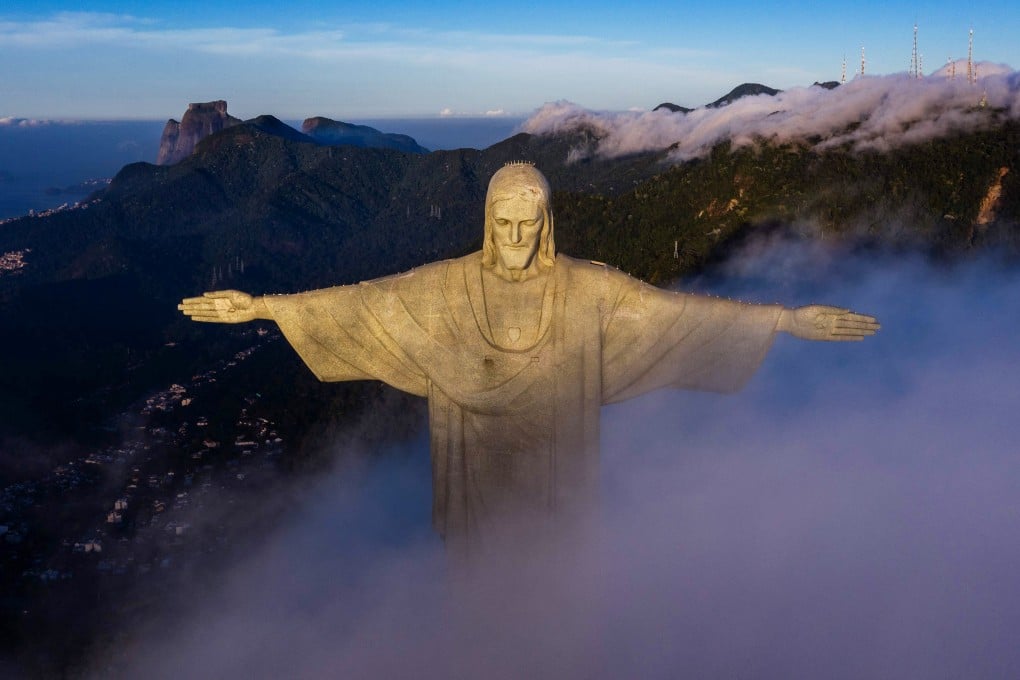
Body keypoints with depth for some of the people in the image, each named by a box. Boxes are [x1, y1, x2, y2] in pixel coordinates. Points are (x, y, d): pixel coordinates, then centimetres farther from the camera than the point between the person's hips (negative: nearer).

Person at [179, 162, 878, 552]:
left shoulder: (588, 288, -10)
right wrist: (258, 305, -12)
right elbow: (360, 300, -8)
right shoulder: (446, 285, -8)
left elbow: (681, 309, -12)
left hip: (553, 475, 0)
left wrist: (789, 318, -16)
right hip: (476, 476, 1)